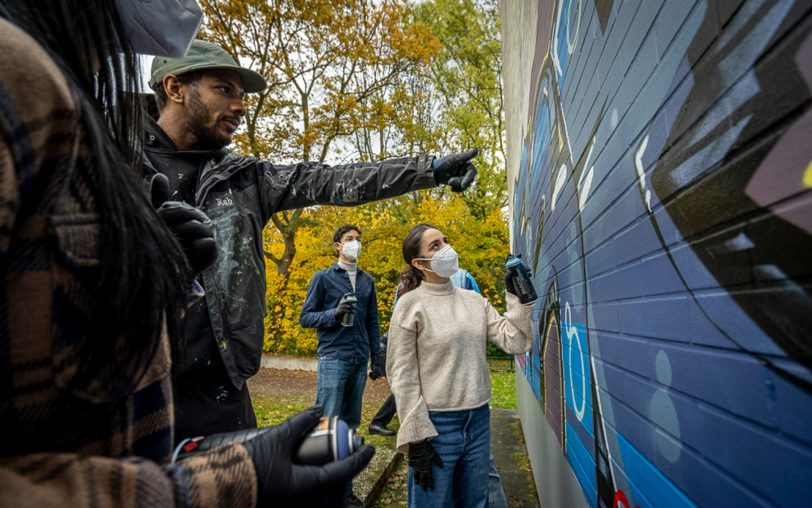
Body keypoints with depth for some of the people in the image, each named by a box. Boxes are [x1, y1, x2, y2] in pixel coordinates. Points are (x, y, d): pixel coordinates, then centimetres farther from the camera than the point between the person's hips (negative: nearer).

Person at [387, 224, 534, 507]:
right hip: (436, 424, -5)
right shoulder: (411, 305, -10)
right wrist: (416, 439, -12)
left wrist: (518, 298, -6)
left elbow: (515, 343, 0)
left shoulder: (475, 301, 4)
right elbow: (402, 375, -11)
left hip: (479, 420, 5)